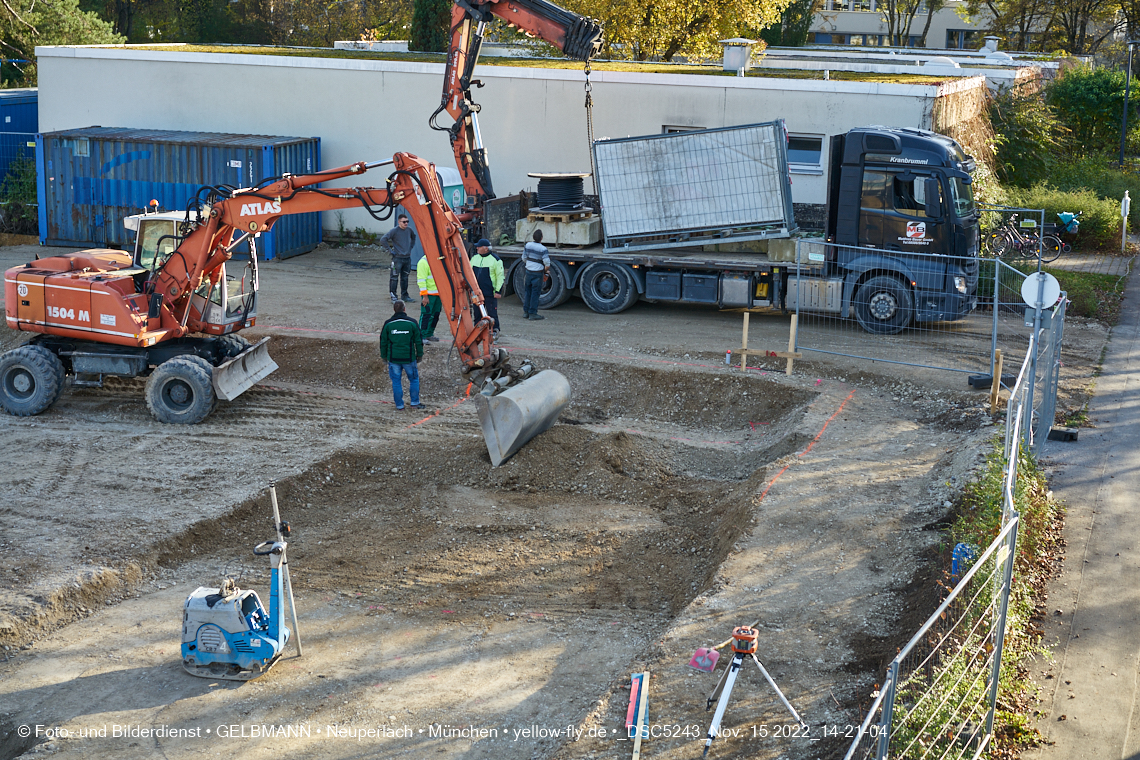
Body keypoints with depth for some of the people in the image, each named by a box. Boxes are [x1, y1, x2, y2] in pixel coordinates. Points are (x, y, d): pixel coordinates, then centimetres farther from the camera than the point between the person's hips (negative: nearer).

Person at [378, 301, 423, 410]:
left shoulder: (388, 324, -3)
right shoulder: (412, 323, -5)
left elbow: (383, 342, 5)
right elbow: (418, 341, 1)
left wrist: (384, 356, 17)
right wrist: (420, 354, 13)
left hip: (393, 358, 1)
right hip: (409, 358, -1)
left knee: (396, 381, 9)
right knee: (414, 379, 15)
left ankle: (399, 405, 12)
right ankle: (414, 402, 17)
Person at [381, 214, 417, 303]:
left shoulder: (409, 230, 6)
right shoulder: (394, 231, -12)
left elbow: (413, 237, 29)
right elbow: (383, 240, -15)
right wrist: (390, 249, -12)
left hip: (407, 258, 6)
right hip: (397, 258, -6)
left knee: (405, 278, 13)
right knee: (394, 278, -4)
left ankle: (404, 295, 22)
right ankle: (393, 296, 2)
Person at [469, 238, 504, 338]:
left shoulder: (495, 260, -7)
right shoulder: (474, 257, 11)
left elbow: (500, 276, -6)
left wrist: (498, 291, -11)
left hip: (490, 293, -6)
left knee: (492, 314, -3)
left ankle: (494, 333, 7)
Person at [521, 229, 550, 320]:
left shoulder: (527, 245, -2)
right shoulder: (543, 249, -18)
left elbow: (524, 259, 8)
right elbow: (547, 264, -20)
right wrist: (546, 271, 0)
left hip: (528, 271, 5)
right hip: (538, 273, -5)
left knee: (527, 292, 14)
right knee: (535, 293, 1)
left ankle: (526, 312, 19)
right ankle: (533, 313, 4)